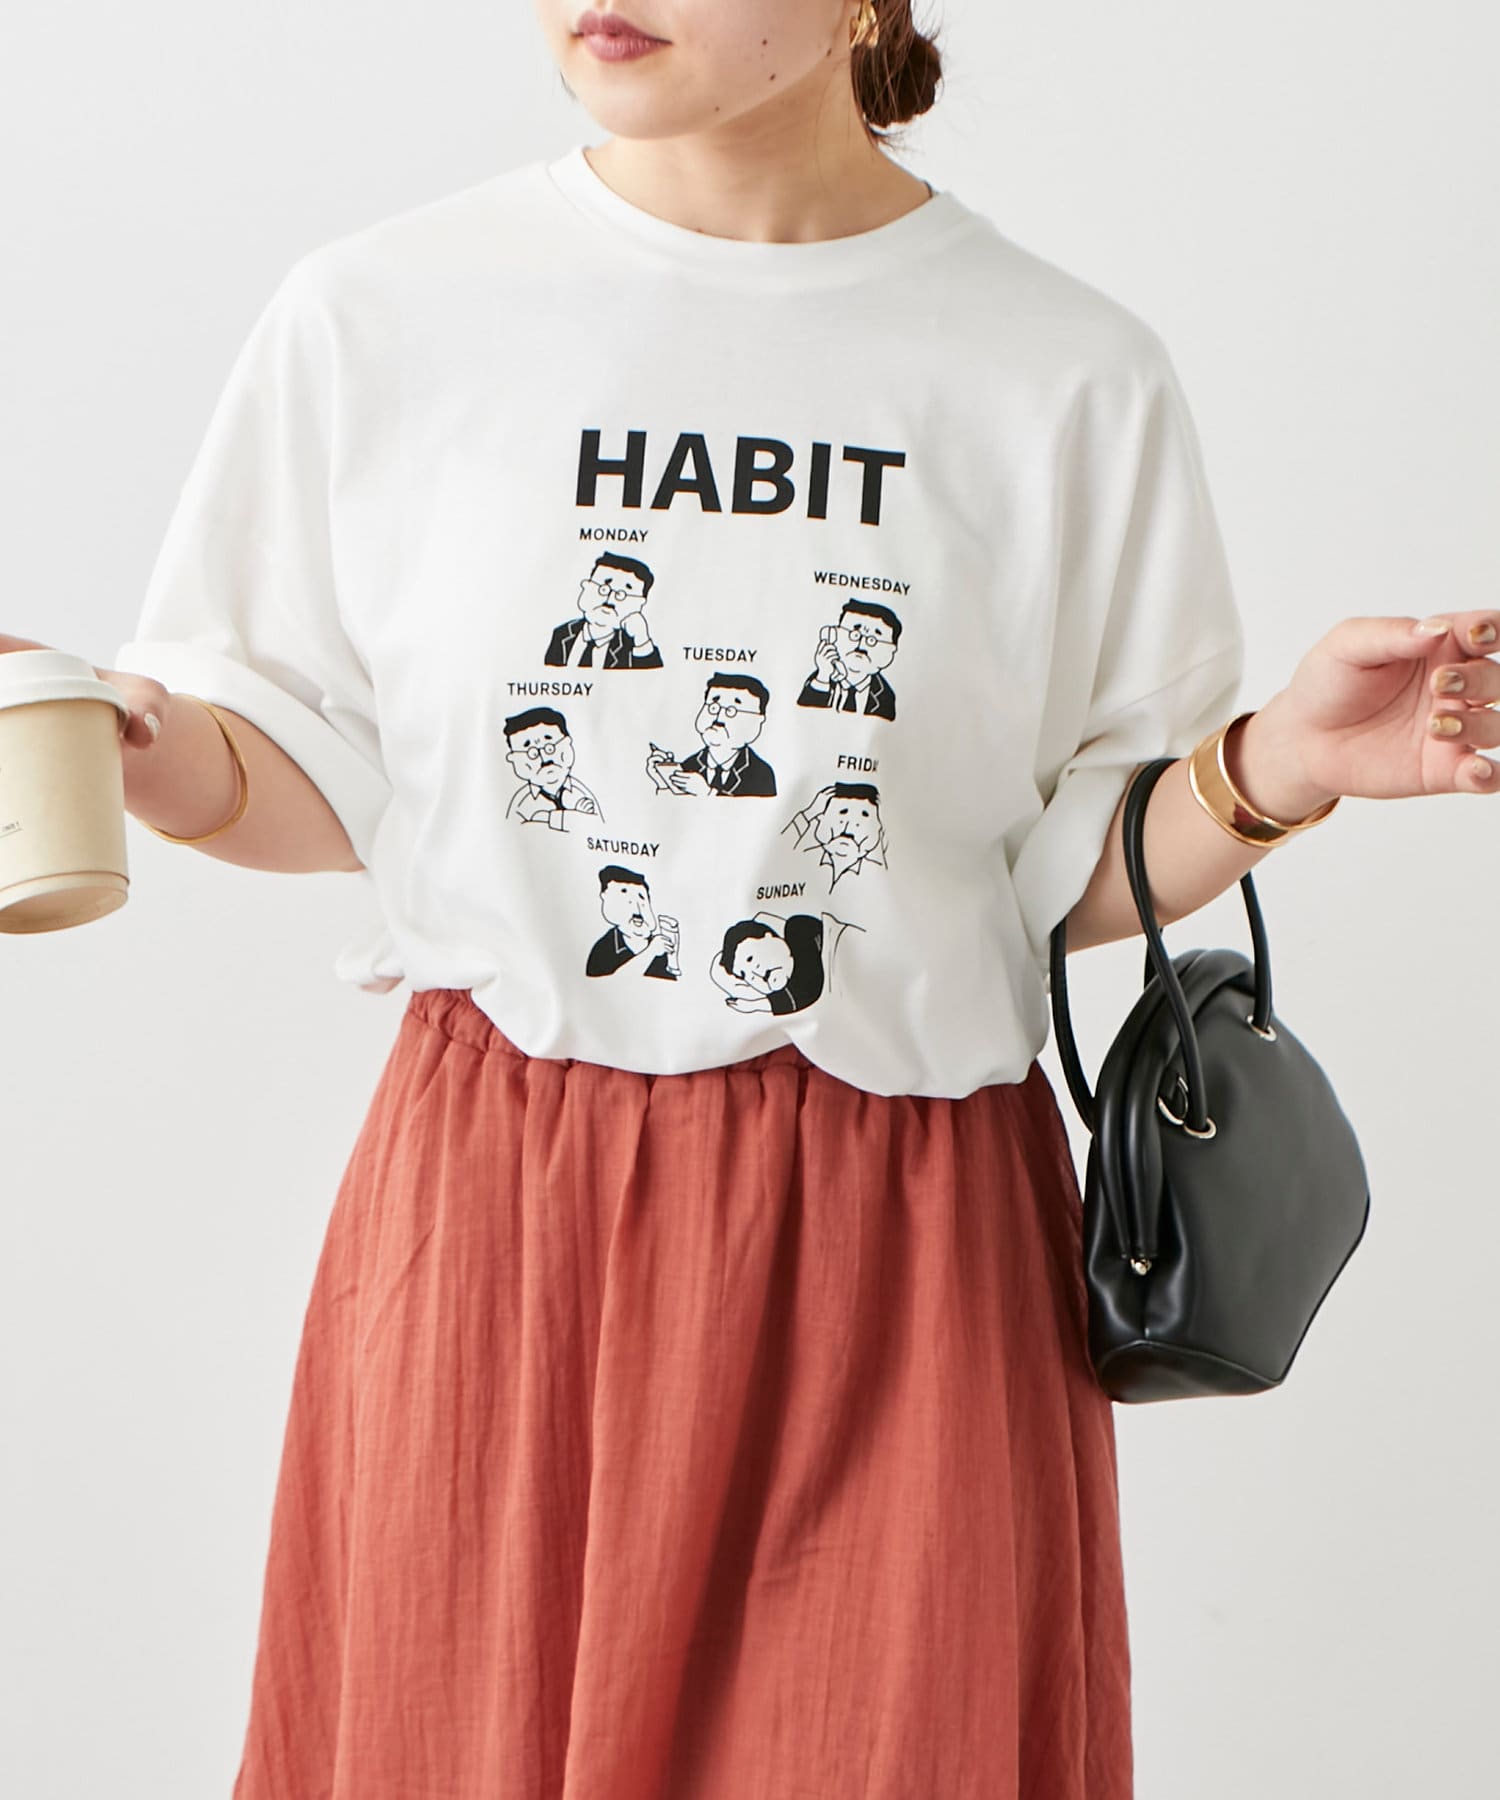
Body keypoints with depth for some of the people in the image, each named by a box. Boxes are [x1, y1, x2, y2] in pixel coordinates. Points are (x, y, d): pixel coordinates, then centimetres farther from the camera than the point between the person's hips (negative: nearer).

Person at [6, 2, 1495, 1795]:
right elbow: (325, 776, 7)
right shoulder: (373, 318, 0)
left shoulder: (1066, 372, -1)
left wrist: (1266, 772, -13)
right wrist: (150, 750, -13)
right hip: (494, 1226, 0)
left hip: (905, 1244, 0)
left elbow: (1068, 873, 5)